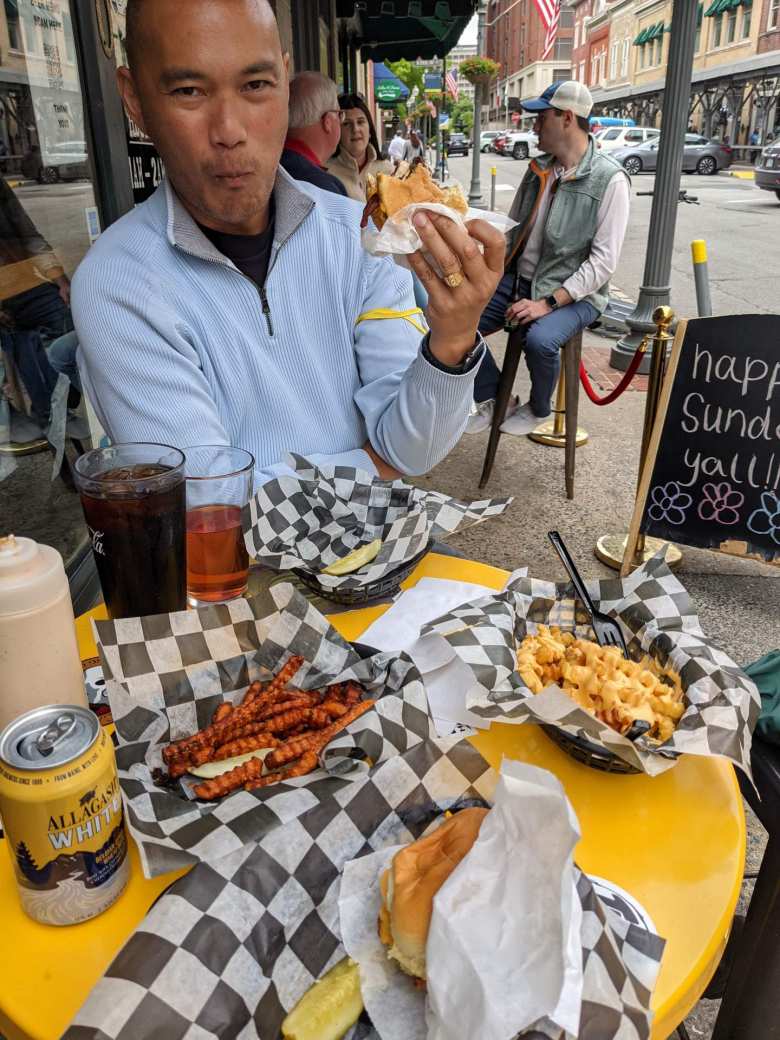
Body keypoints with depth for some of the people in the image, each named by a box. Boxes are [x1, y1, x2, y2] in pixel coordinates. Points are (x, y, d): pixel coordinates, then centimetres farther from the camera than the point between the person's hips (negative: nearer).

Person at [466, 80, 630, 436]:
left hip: (572, 293, -6)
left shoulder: (609, 179, -12)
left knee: (540, 339, -36)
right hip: (519, 279, 6)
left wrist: (548, 302, -24)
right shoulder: (538, 168, 9)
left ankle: (538, 409, -3)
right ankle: (494, 401, 7)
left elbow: (604, 261, -17)